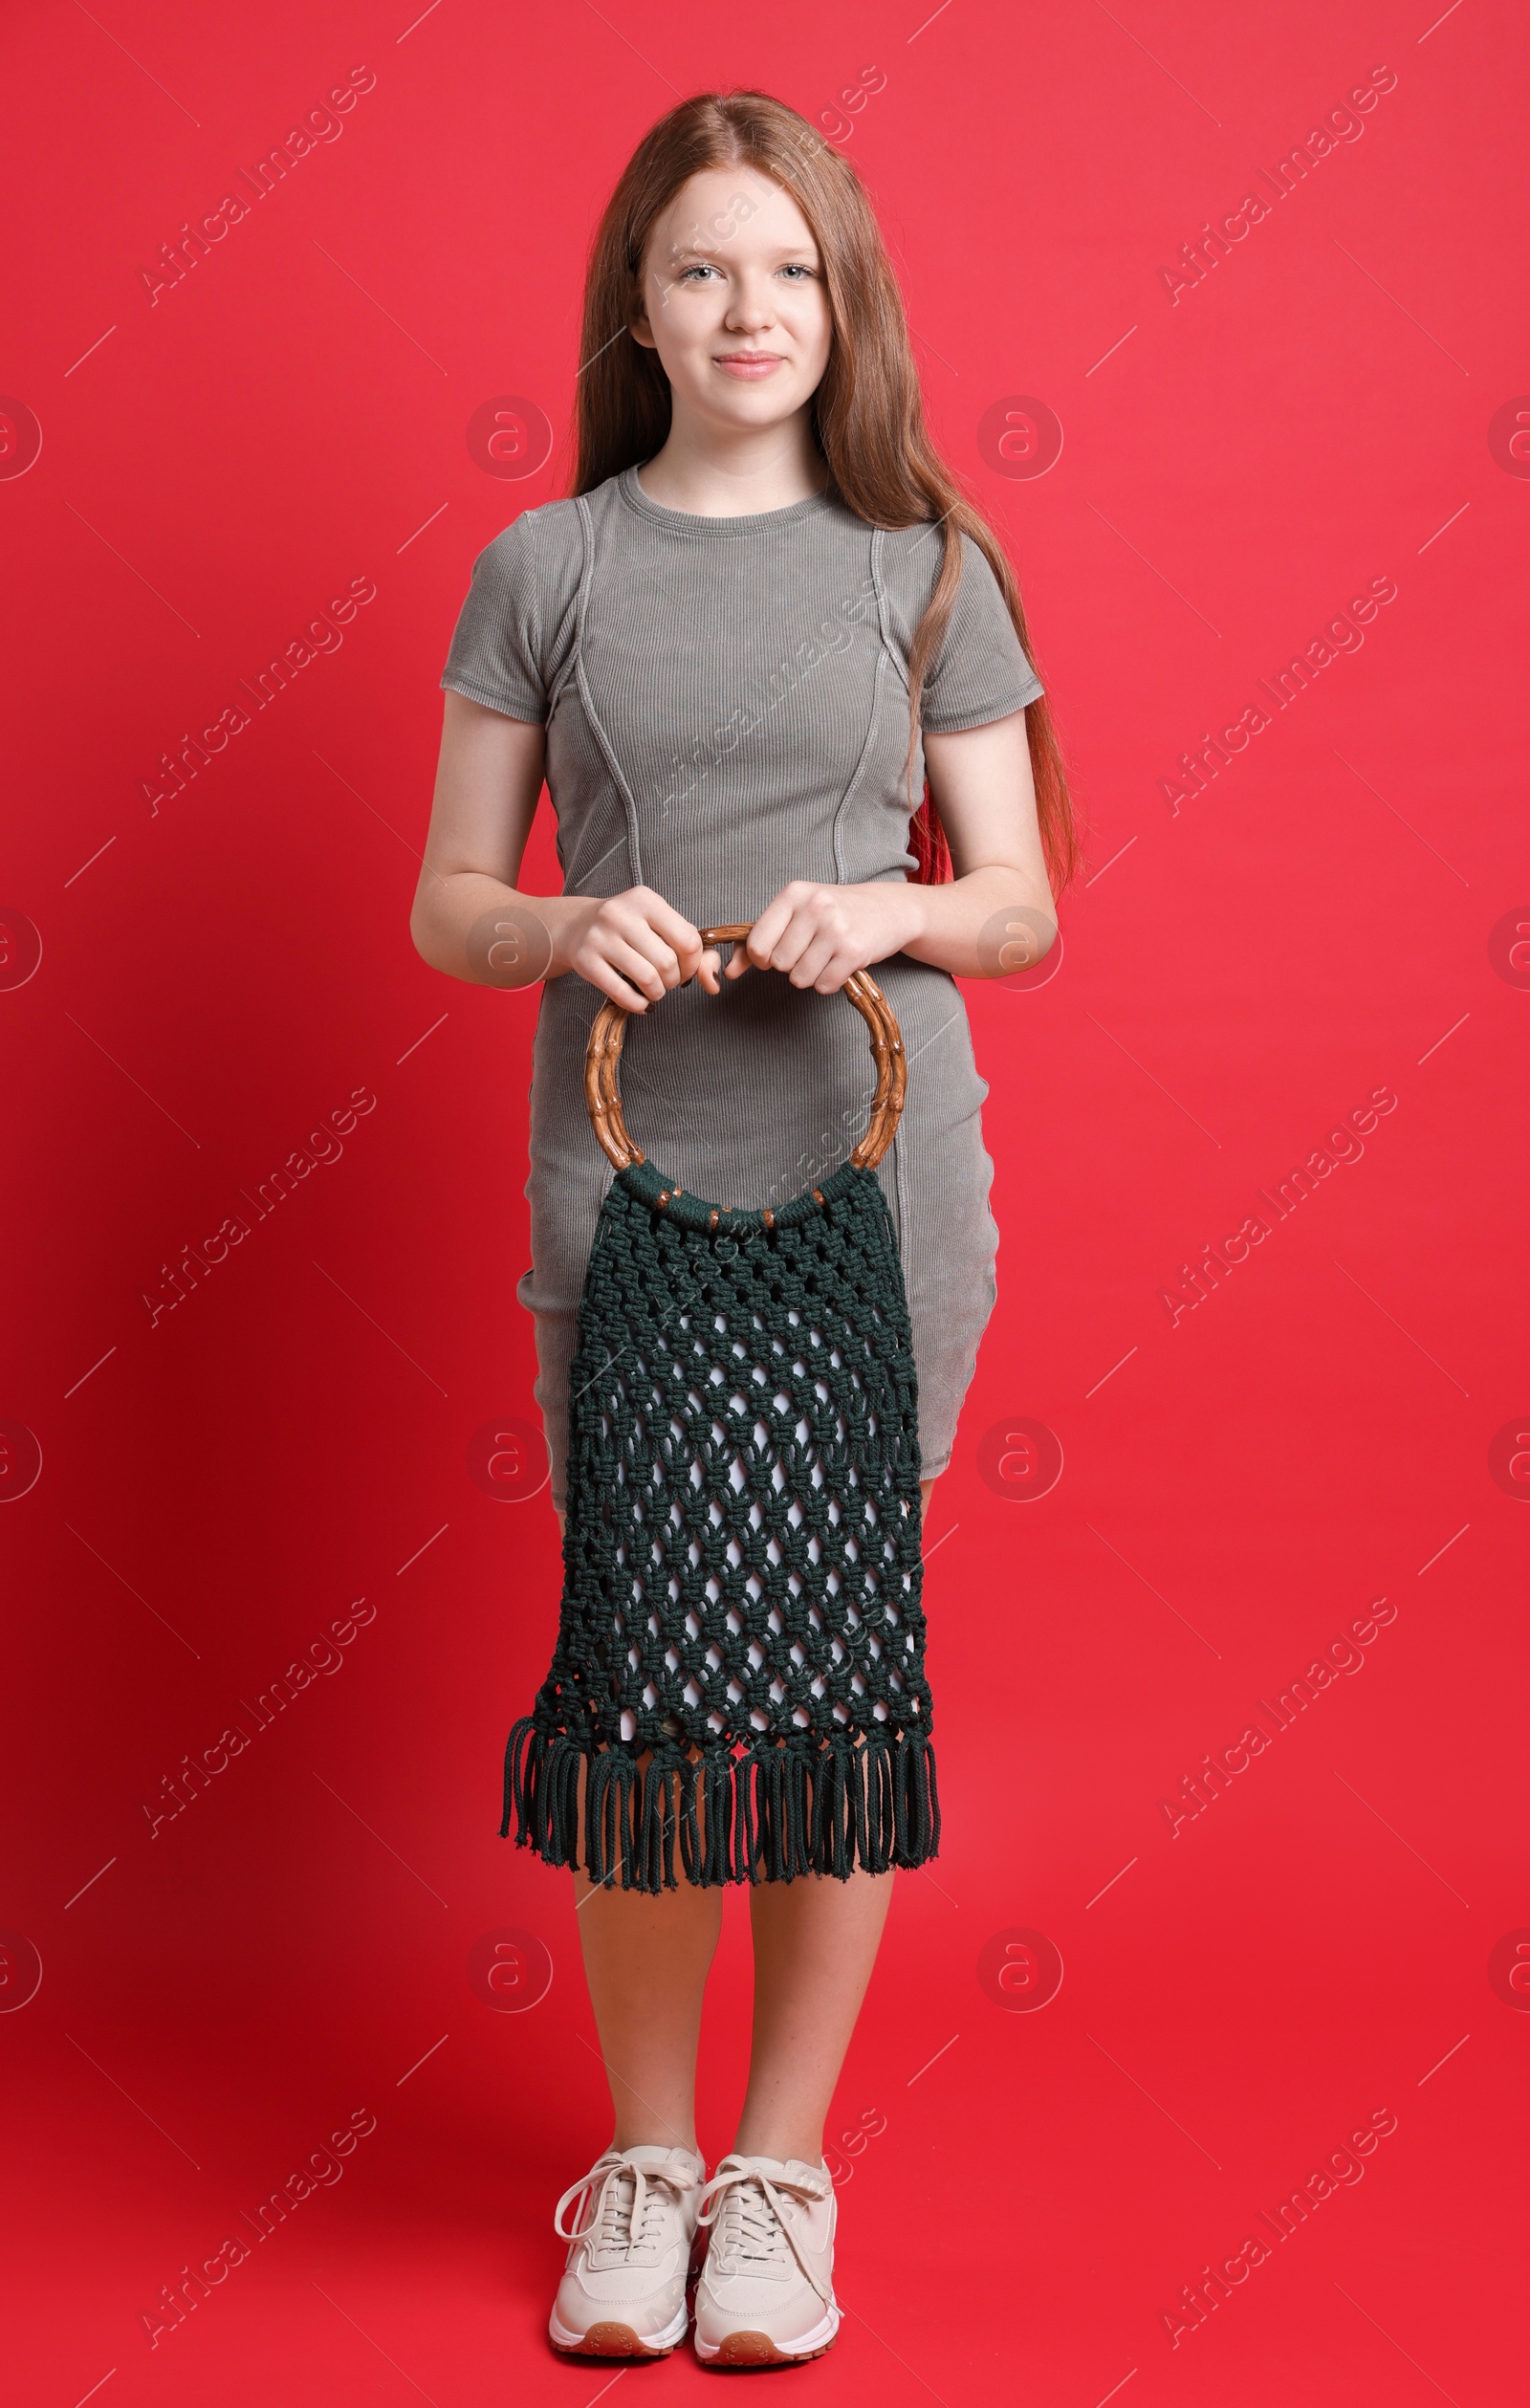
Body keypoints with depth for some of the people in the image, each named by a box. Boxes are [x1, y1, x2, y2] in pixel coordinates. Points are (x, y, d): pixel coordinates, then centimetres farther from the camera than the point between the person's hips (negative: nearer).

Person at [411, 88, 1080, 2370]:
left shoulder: (924, 567, 6)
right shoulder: (547, 564, 6)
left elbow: (1026, 904, 7)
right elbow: (446, 906, 7)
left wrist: (889, 912, -14)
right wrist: (565, 929, -15)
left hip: (882, 1178, 0)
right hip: (622, 1179, 0)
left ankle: (786, 2167, 21)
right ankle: (645, 2160, 22)